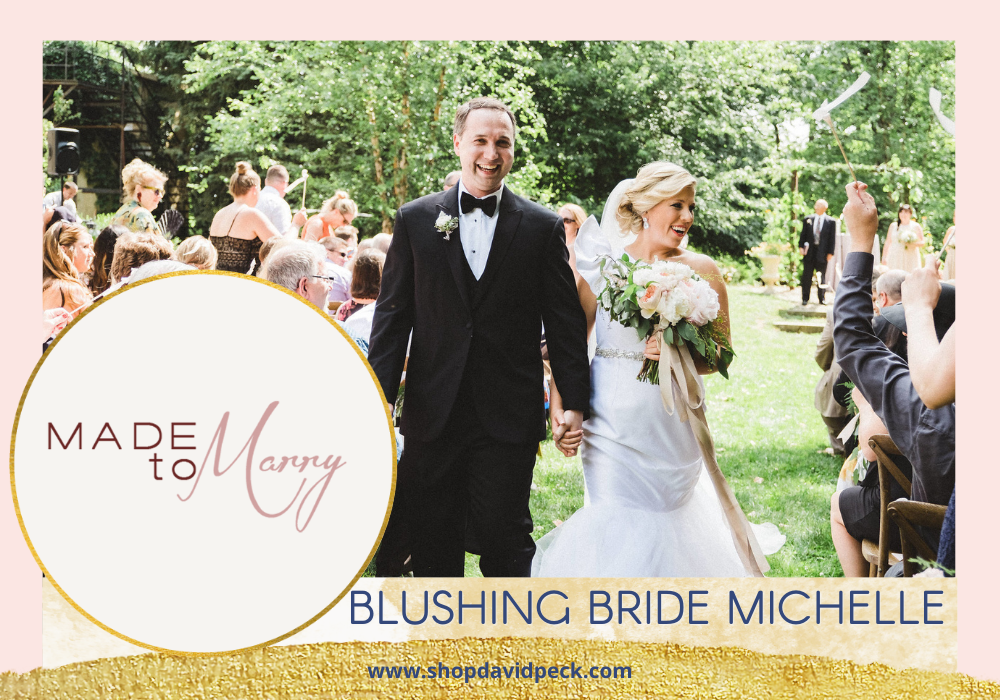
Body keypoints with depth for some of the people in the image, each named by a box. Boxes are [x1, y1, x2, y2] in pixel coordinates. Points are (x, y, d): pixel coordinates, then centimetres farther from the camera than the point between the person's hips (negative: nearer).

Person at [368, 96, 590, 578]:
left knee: (504, 540, -1)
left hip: (509, 418, -2)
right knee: (433, 545, 10)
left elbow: (566, 322, 4)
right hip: (432, 414, 2)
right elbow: (392, 315, 5)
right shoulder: (415, 219, 6)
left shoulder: (543, 227, 3)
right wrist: (379, 398, -1)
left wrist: (575, 402, -2)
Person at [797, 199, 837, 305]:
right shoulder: (808, 219, 8)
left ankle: (822, 298, 16)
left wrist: (830, 253, -4)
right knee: (807, 276, 3)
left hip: (822, 253, -1)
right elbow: (803, 234, 10)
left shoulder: (831, 222, 2)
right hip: (809, 252, 2)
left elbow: (832, 238, 1)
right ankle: (805, 298, 9)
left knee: (822, 276, 6)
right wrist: (801, 247, -3)